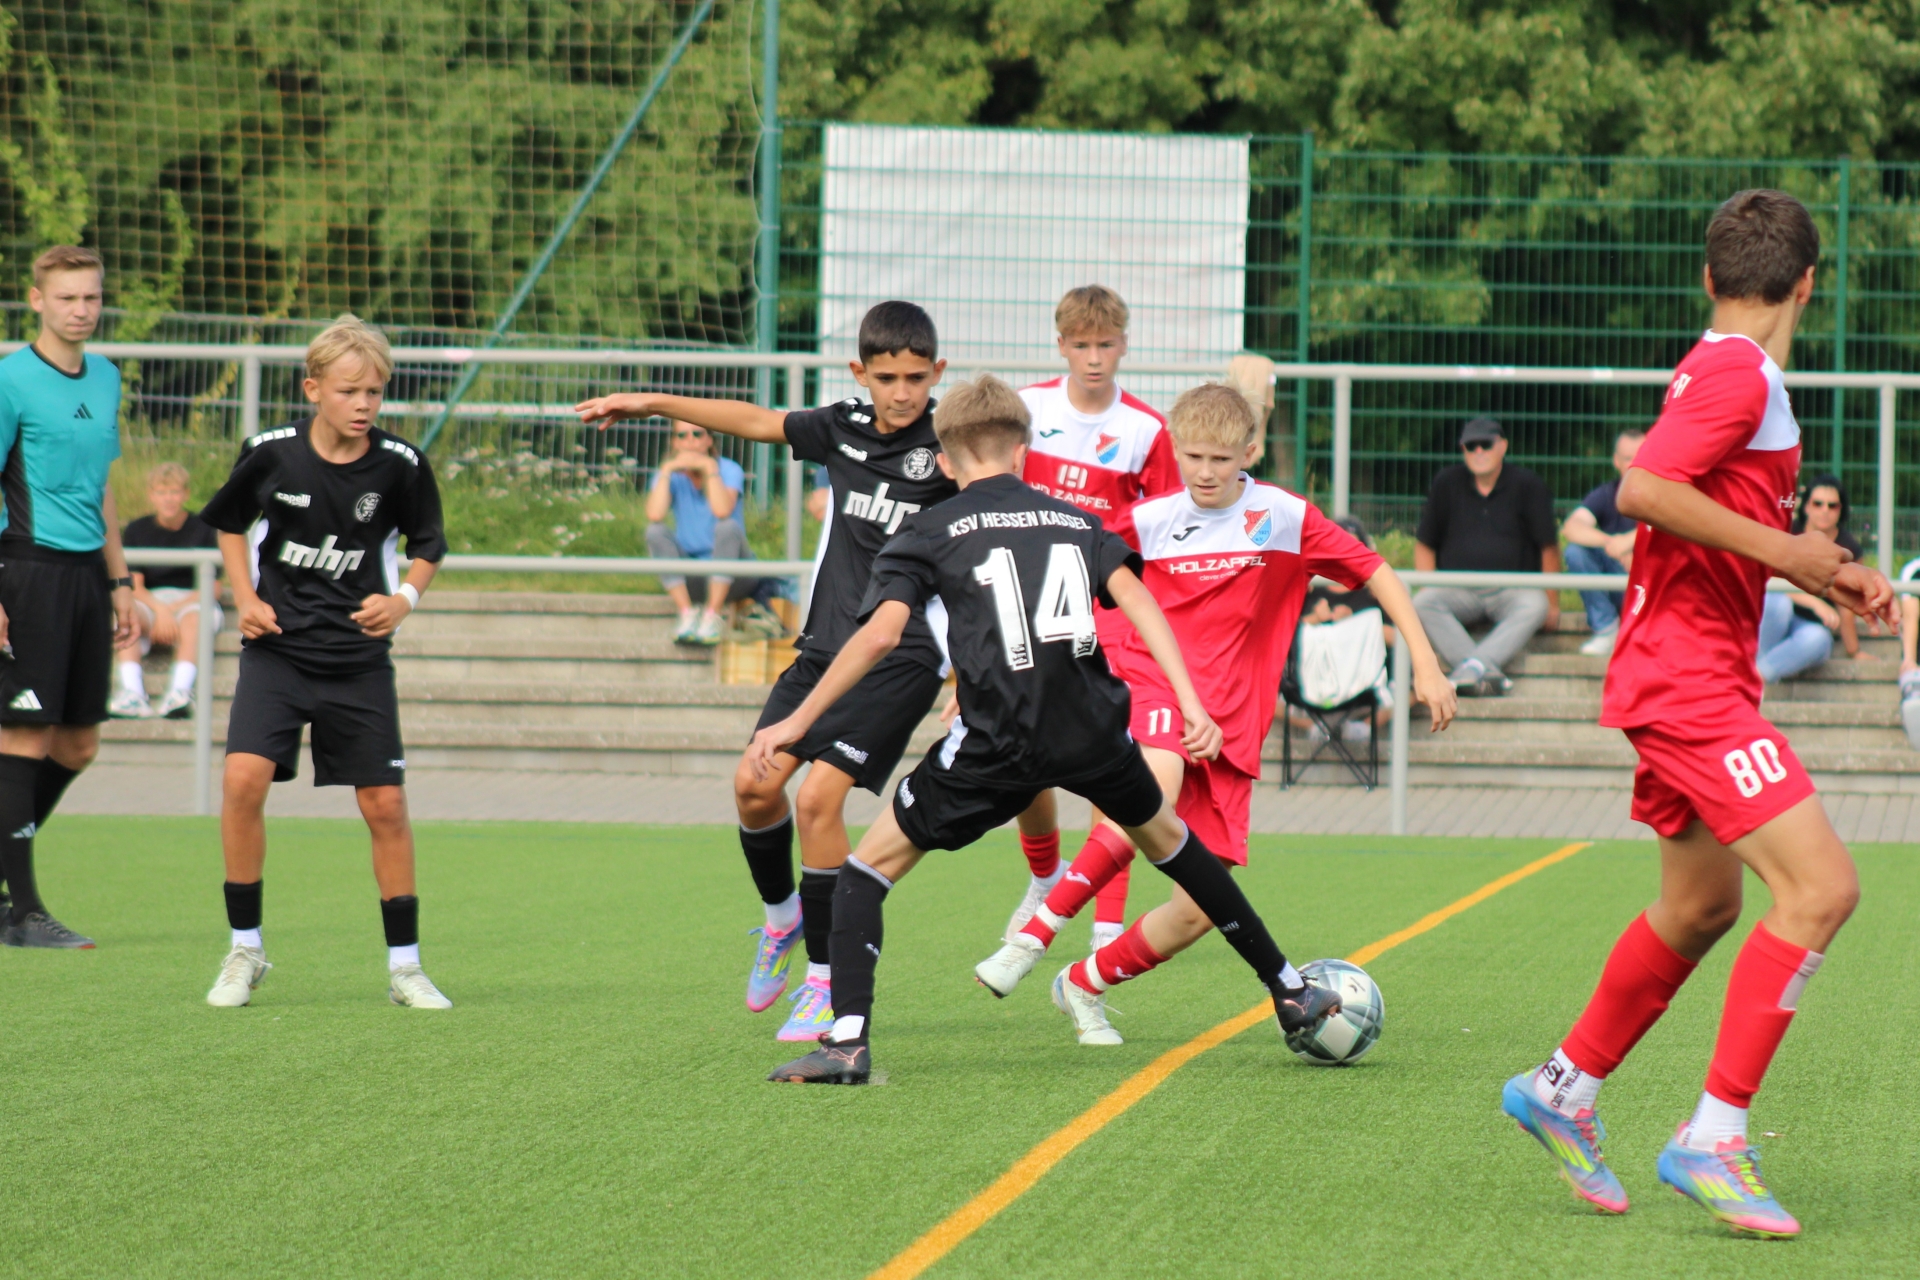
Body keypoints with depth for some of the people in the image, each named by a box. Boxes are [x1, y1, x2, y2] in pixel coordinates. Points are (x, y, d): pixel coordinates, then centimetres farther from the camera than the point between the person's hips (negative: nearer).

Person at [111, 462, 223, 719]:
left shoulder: (202, 529, 4)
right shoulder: (136, 531, 9)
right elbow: (133, 586, 0)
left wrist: (173, 609, -14)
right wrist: (160, 610, -19)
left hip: (191, 600, -1)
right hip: (149, 601, 1)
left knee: (193, 618, -37)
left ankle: (180, 693, -57)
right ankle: (132, 692, -48)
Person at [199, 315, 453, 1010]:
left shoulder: (400, 465, -7)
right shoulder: (270, 453, -7)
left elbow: (427, 545, 8)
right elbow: (230, 522, 12)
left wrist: (404, 598, -11)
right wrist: (245, 598, -1)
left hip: (359, 659, 1)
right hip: (277, 648, -1)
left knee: (385, 803, -1)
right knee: (244, 778, -18)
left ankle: (405, 967, 13)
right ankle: (245, 951, -2)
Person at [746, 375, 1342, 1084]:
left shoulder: (930, 531, 11)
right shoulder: (1076, 520, 20)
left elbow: (881, 632, -3)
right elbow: (1137, 601, 4)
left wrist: (798, 720, 1)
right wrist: (1191, 705, -1)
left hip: (997, 741, -3)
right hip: (1095, 731, 4)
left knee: (870, 866, 9)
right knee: (1164, 835, 30)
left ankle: (848, 1040, -10)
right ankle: (1290, 992, 36)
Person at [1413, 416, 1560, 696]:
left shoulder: (1527, 485, 3)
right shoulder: (1446, 484, 9)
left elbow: (1548, 547, 3)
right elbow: (1424, 545, 13)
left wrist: (1553, 604, 0)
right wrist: (1428, 587, -2)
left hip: (1510, 591, -2)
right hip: (1459, 593, 2)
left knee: (1535, 605, -36)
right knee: (1421, 604, -30)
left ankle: (1472, 667, -53)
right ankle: (1487, 671, -47)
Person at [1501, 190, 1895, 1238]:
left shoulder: (1719, 371, 16)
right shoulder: (1739, 374, -14)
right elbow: (1643, 491, -26)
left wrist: (1826, 576, 15)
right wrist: (1781, 551, -21)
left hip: (1686, 675, 10)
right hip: (1691, 677, -10)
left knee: (1703, 904, 20)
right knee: (1821, 886, -16)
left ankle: (1564, 1089, 32)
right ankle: (1713, 1139, -16)